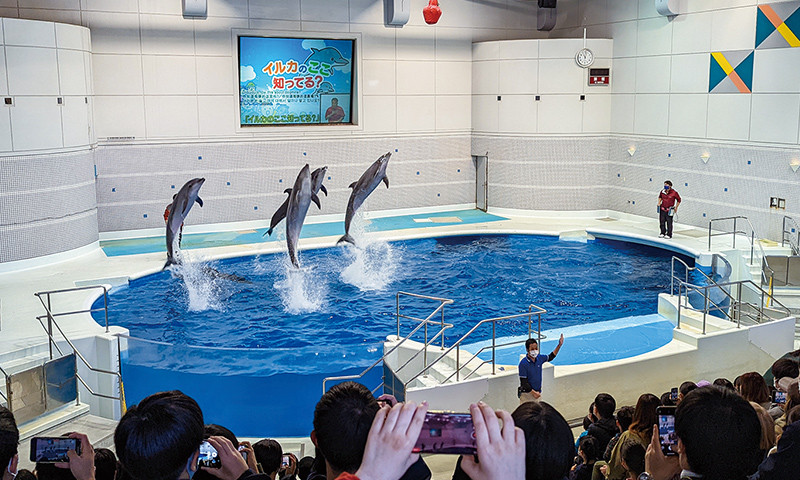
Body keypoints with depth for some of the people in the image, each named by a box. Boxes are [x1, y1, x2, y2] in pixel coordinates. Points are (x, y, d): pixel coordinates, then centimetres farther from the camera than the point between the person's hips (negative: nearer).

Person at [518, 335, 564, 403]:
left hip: (537, 393, 6)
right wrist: (533, 392, -18)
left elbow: (550, 357, 21)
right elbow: (523, 382, -17)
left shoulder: (539, 358, 0)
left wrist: (559, 345, 16)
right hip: (526, 394, -6)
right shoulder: (523, 363, -18)